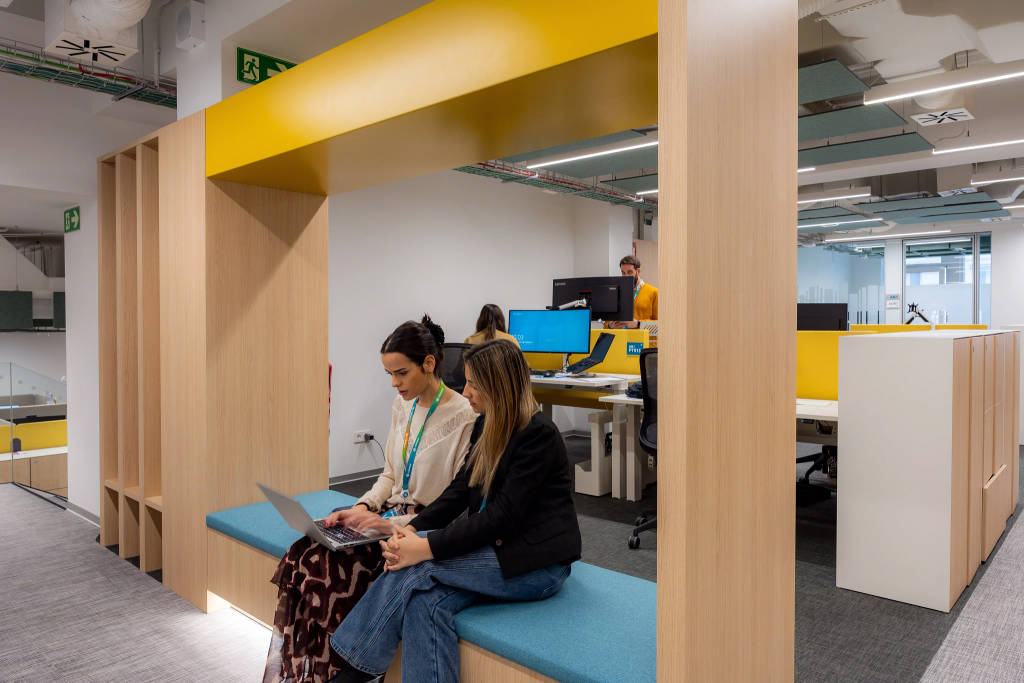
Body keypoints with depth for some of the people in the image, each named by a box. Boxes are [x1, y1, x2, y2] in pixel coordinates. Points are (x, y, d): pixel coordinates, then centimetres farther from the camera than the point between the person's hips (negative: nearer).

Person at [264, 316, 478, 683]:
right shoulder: (402, 405, 8)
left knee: (331, 568, -23)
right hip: (392, 514, 7)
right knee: (302, 556, -14)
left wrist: (392, 524, -21)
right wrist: (363, 507, -2)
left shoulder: (464, 417, -15)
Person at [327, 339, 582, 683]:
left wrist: (427, 547, -27)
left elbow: (503, 515, -23)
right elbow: (460, 490, 5)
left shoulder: (539, 435, -18)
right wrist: (413, 529, -11)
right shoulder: (486, 426, 7)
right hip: (498, 547, 7)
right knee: (428, 600, -23)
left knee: (418, 567, -21)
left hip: (537, 562, -7)